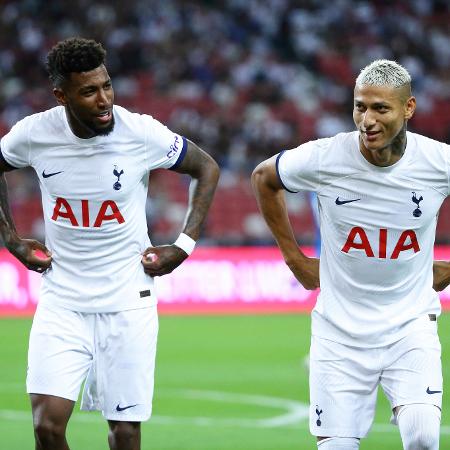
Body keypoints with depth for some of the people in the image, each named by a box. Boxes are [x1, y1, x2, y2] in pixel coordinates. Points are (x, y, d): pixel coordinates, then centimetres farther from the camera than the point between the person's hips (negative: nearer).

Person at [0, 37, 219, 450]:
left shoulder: (142, 133, -13)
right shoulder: (34, 133, -9)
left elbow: (206, 169, 3)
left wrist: (184, 246, -3)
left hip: (127, 303, -1)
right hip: (62, 302, 1)